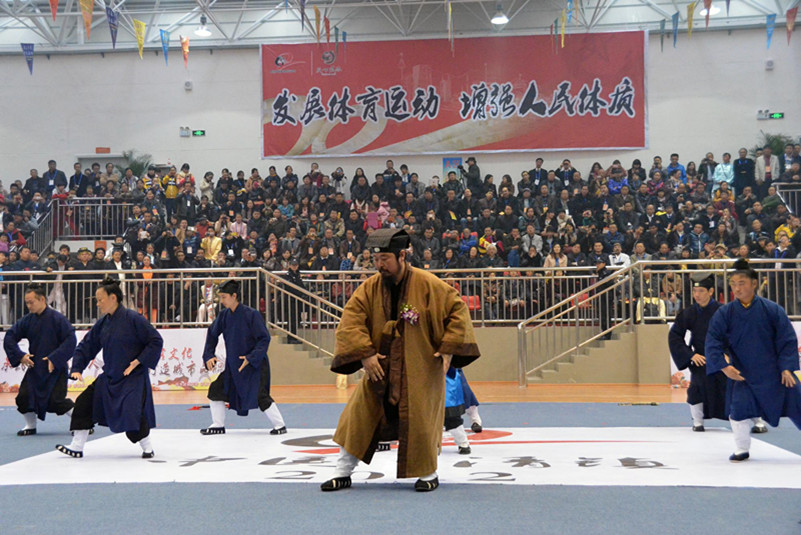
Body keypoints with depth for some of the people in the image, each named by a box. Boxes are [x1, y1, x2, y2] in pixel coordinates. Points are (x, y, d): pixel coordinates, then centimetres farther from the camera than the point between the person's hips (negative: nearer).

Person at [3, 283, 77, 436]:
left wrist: (55, 359, -20)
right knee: (23, 397, -2)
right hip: (34, 367, 5)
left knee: (56, 401, -13)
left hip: (55, 368, -5)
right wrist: (19, 355, -5)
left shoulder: (57, 318, -14)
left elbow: (70, 340, -16)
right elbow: (10, 337, 8)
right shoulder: (27, 320, 2)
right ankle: (30, 426, 22)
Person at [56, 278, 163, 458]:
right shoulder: (102, 323, 5)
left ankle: (147, 447, 6)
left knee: (132, 413, -19)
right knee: (84, 403, 3)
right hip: (109, 377, 7)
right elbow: (86, 346, 14)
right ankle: (76, 447, 15)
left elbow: (156, 341, -13)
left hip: (133, 378, -7)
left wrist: (138, 361, -16)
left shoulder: (132, 318, -15)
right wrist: (77, 369, 4)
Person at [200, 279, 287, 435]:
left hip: (255, 364, -7)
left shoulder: (251, 314, -18)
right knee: (216, 389, 8)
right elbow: (212, 333, 16)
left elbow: (264, 338, -16)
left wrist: (251, 358, -24)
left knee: (259, 395, -17)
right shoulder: (224, 315, 1)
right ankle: (218, 426, 23)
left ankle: (279, 425, -2)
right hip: (233, 364, 7)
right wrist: (209, 355, 7)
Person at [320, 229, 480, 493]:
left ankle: (429, 474, 22)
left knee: (420, 420, -1)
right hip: (380, 367, 3)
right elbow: (351, 319, -4)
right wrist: (364, 353, -15)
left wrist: (448, 349, -11)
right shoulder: (370, 287, -3)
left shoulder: (428, 284, -12)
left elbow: (458, 310, -6)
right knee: (359, 415, 2)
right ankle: (343, 473, 15)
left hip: (420, 369, -3)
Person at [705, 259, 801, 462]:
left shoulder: (772, 309, -10)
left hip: (774, 371, 0)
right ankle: (741, 450, 9)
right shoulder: (724, 313, -8)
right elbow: (713, 342, -9)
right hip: (742, 374, 0)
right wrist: (724, 367, -21)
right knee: (739, 408, -11)